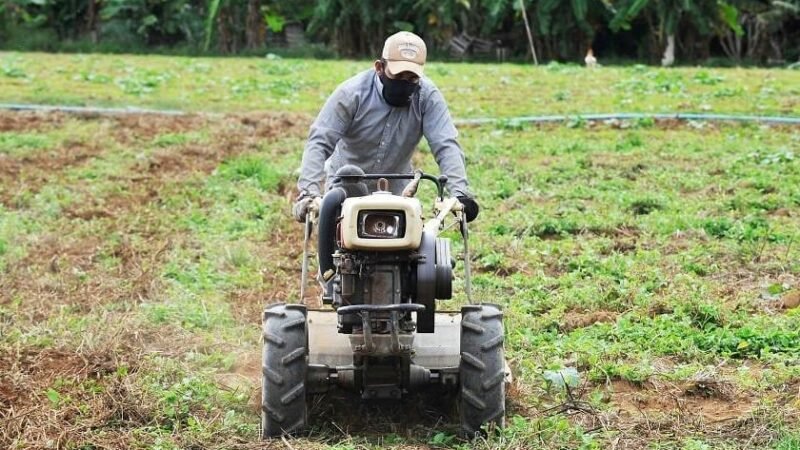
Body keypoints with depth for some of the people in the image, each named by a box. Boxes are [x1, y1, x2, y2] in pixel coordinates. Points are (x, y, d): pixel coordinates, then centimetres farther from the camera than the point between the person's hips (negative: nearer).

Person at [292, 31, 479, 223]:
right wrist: (309, 192, -37)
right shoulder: (352, 93, -19)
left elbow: (446, 146, -21)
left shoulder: (428, 96, -15)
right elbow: (319, 143, -23)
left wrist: (459, 193, -38)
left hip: (396, 192, 1)